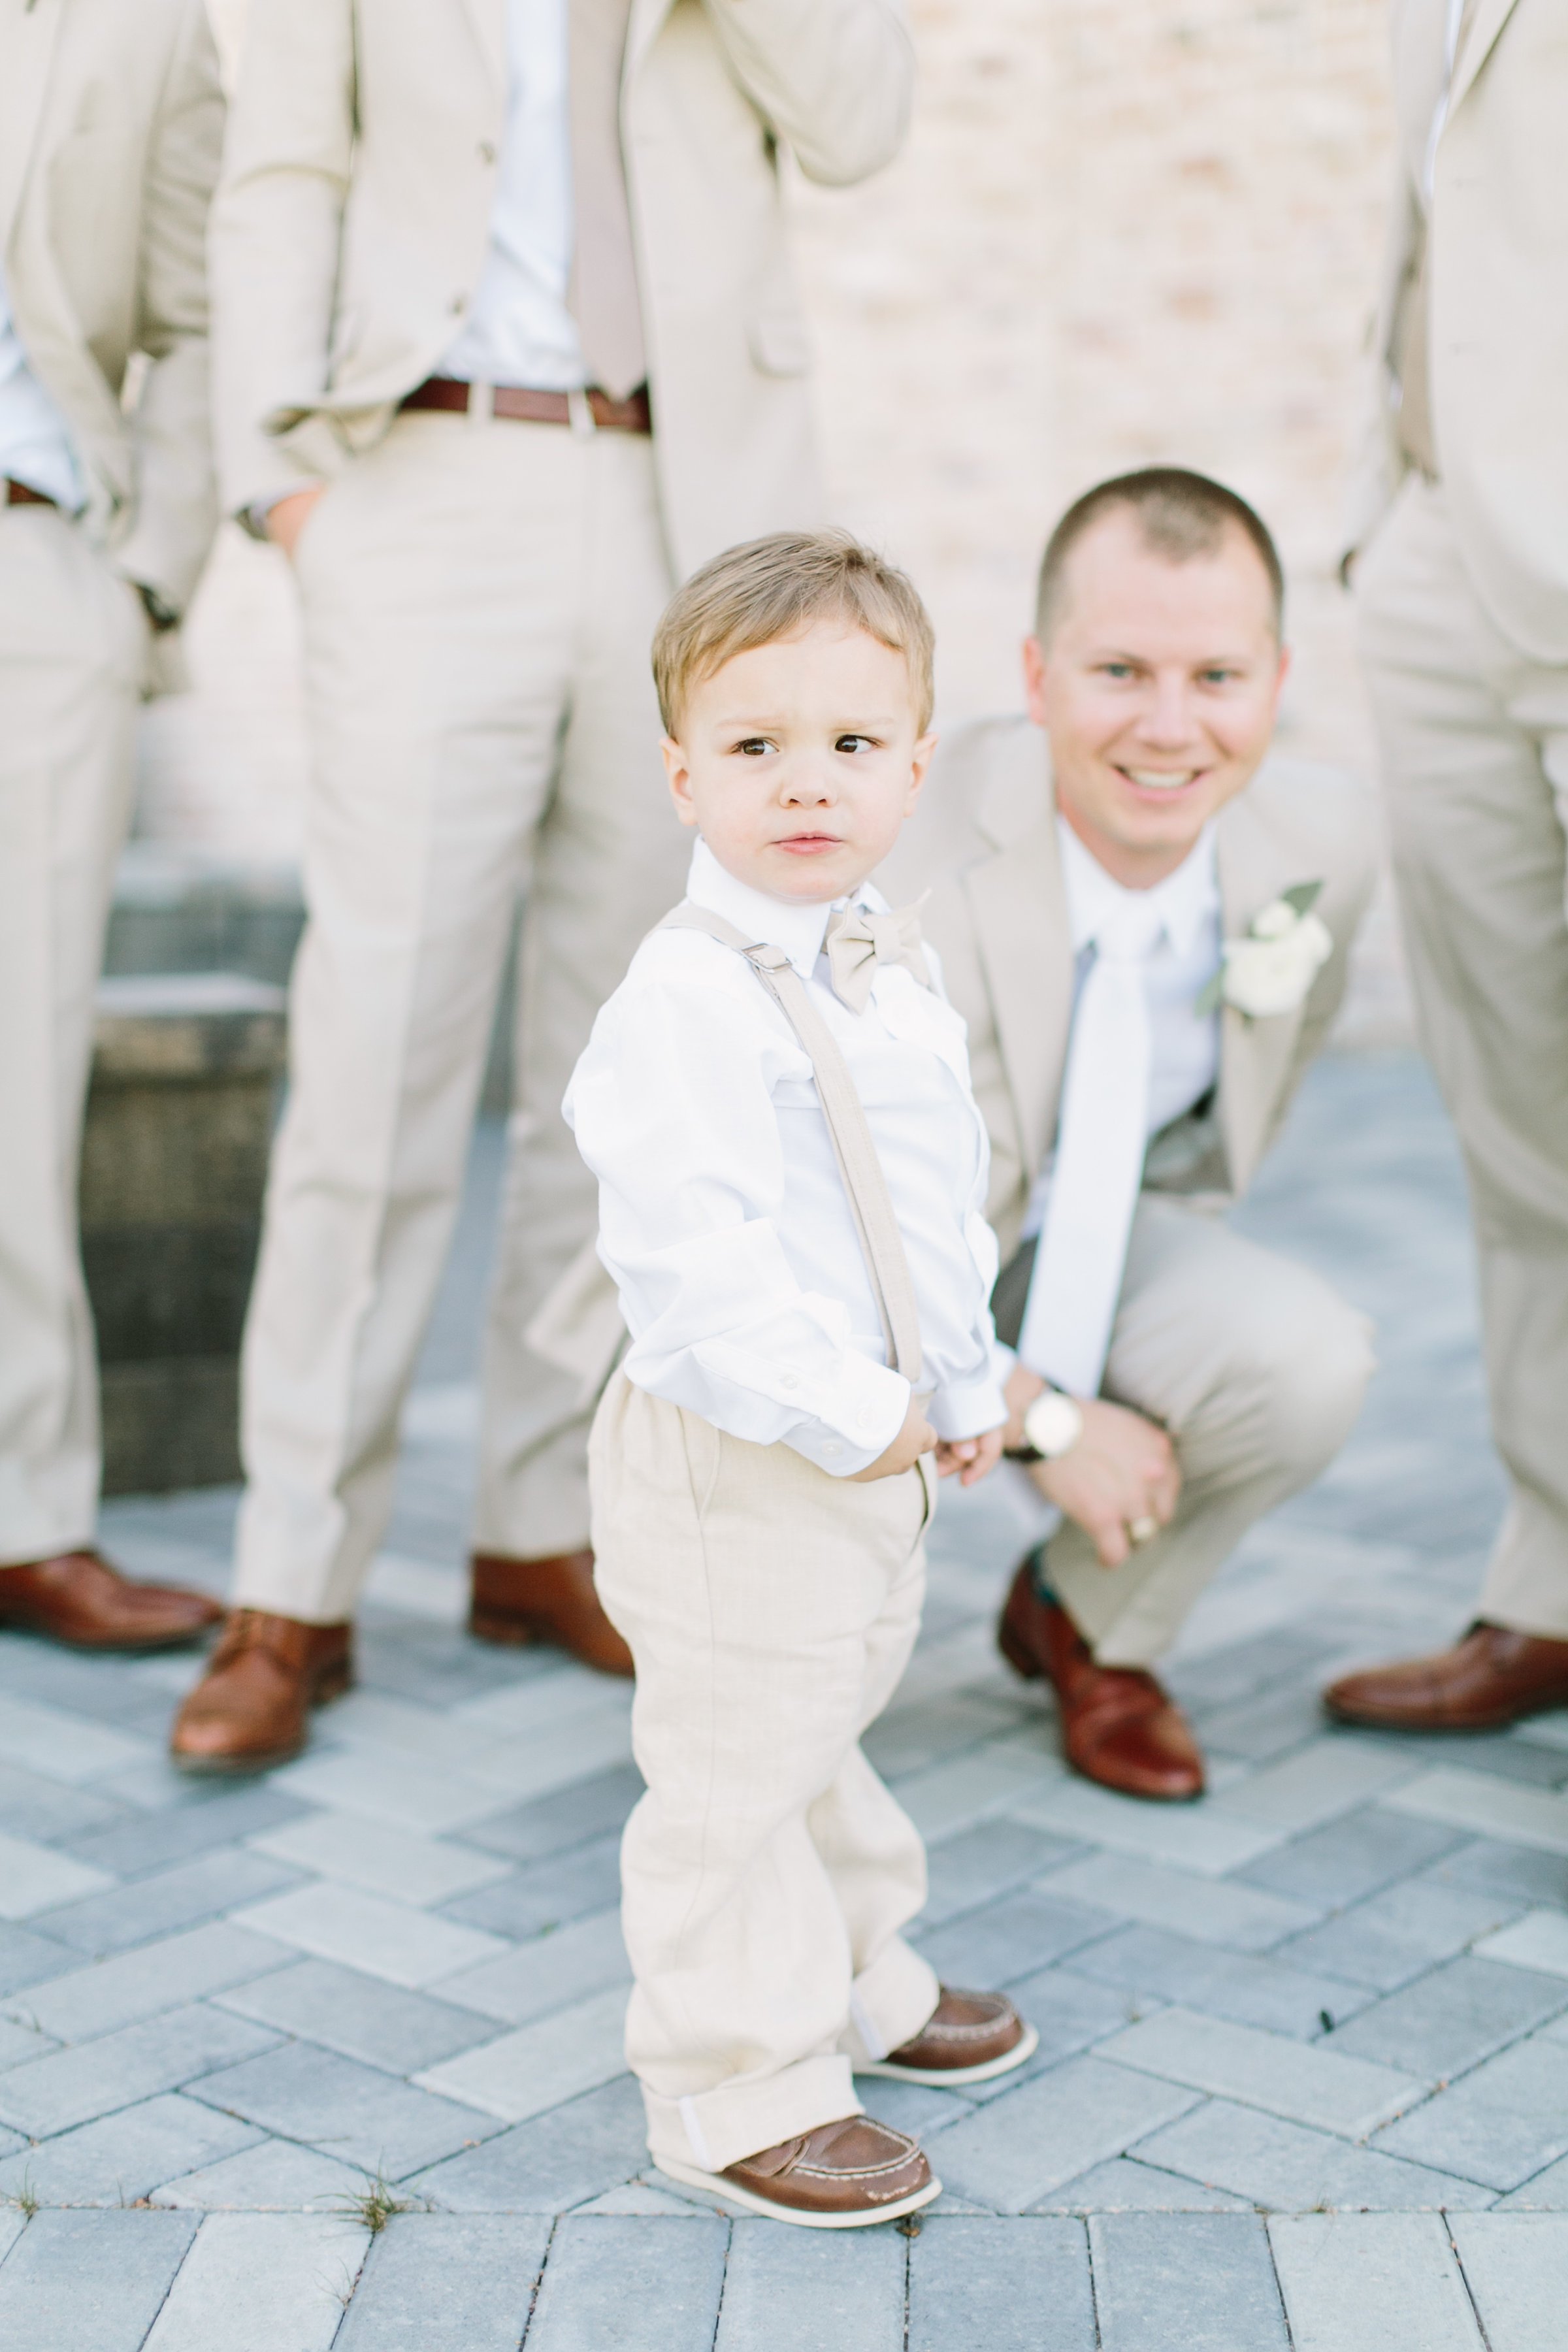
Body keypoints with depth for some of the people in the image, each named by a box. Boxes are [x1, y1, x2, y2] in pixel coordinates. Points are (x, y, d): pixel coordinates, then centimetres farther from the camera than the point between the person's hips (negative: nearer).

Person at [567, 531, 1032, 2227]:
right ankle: (739, 2089, 18)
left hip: (878, 1445, 9)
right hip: (736, 1463, -9)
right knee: (732, 1778, 3)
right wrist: (840, 1411, -25)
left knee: (826, 1735, 26)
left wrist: (962, 1388, 18)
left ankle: (853, 1980, 44)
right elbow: (688, 1251, -29)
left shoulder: (893, 968, 8)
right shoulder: (684, 1000, -23)